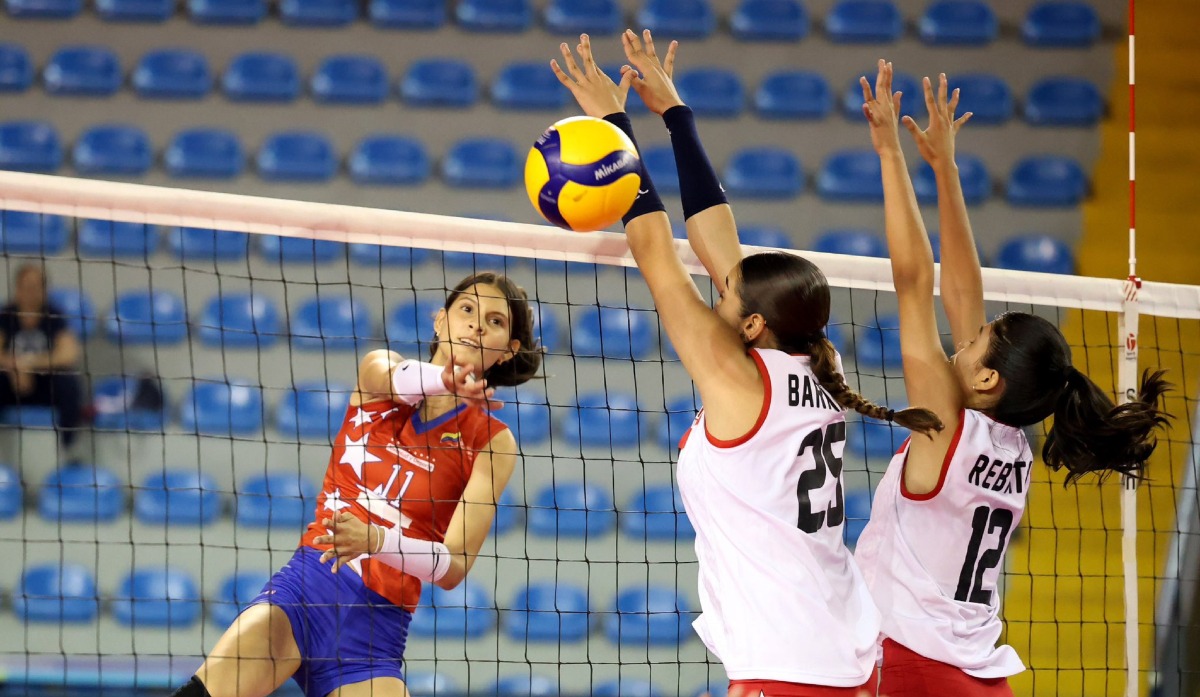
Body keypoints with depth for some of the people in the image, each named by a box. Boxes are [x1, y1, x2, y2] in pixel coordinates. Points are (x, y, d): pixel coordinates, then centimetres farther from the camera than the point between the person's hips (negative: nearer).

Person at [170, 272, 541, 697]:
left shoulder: (492, 441, 2)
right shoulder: (376, 367, 9)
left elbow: (453, 568, -7)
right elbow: (390, 376, -18)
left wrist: (375, 539, -26)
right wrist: (442, 378, -41)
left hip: (376, 625, 0)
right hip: (305, 582, 0)